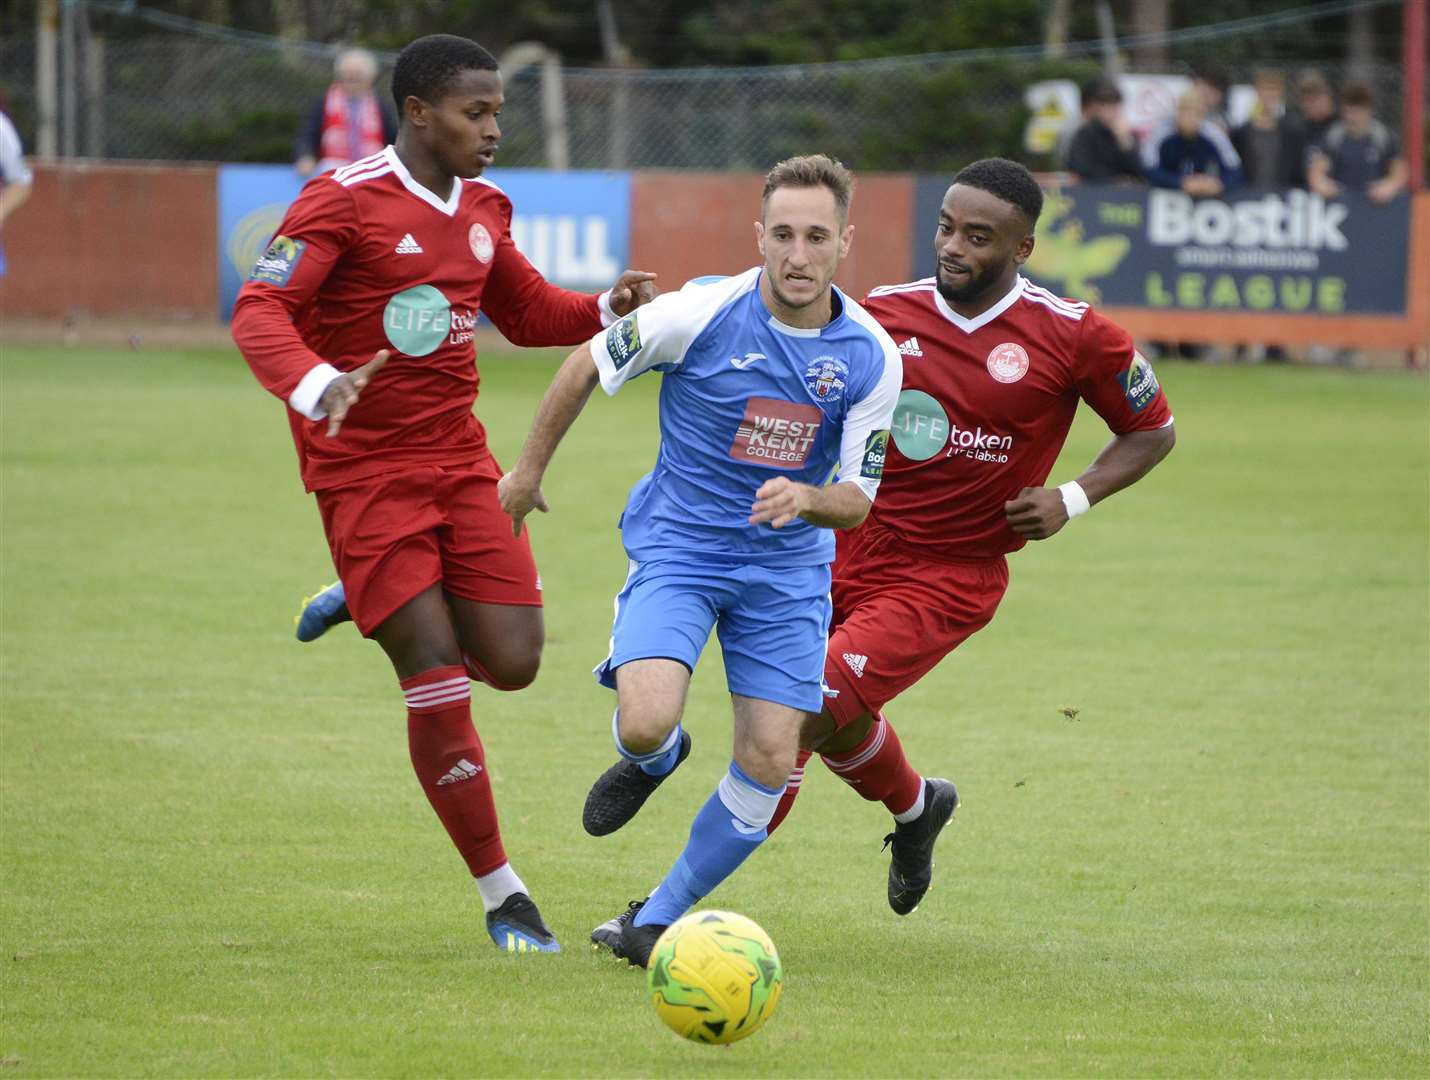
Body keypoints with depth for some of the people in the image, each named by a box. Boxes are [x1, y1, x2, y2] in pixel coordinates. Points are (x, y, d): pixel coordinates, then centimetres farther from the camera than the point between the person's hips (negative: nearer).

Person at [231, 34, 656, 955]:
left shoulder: (483, 210, 10)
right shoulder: (344, 204, -12)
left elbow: (527, 314, 24)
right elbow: (260, 313, -21)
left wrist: (608, 312, 3)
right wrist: (316, 385, -41)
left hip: (459, 459, 6)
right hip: (364, 472, -6)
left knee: (513, 664, -4)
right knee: (436, 674, -11)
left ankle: (372, 604, 27)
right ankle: (503, 898, -2)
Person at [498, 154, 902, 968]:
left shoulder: (872, 357, -10)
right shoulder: (702, 316, -17)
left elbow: (857, 500, -4)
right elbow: (587, 367, 0)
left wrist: (805, 498, -28)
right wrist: (529, 469, 9)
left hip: (787, 565, 3)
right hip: (678, 543, -3)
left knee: (770, 763, -5)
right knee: (646, 723, -24)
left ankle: (659, 921, 15)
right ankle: (653, 758, 16)